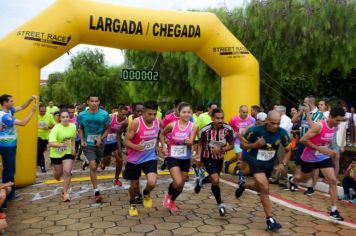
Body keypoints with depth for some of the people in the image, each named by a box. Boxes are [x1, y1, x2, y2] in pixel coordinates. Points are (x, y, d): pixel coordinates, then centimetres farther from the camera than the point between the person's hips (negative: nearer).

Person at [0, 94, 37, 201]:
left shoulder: (9, 111, 5)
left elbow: (22, 107, 12)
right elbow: (22, 123, -28)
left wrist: (31, 99, -4)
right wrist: (32, 111, -23)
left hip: (10, 145, 10)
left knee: (10, 169, 17)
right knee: (9, 170, -1)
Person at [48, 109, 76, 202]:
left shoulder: (73, 126, -10)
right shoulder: (56, 128, -25)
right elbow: (50, 144, -36)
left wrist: (73, 147, 5)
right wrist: (62, 144, -51)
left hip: (68, 152, 2)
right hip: (56, 153, -2)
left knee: (67, 172, -12)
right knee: (58, 174, 14)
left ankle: (65, 193, 5)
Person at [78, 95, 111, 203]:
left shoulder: (104, 114, -13)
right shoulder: (82, 115, -9)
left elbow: (107, 129, -2)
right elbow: (80, 128, 8)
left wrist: (101, 138, -18)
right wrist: (82, 140, -6)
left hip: (99, 144, 2)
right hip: (87, 144, -1)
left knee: (94, 166, 19)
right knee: (93, 166, -14)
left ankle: (87, 163, 57)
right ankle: (96, 192, -4)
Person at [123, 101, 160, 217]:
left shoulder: (158, 122, -8)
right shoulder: (136, 123, -22)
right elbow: (126, 141, -20)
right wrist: (135, 147, -37)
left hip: (150, 158, 2)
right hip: (134, 160, -2)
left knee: (152, 183, -19)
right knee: (134, 186, 12)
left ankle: (146, 194, 19)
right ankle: (132, 204, 46)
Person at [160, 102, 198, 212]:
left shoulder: (193, 127, -9)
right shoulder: (172, 125, -11)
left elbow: (191, 143, -16)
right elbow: (162, 134, 7)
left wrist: (188, 141, -38)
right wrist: (164, 146, -4)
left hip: (185, 159, 3)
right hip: (172, 157, -2)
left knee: (181, 186, 13)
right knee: (178, 182, -19)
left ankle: (172, 201, 43)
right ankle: (168, 196, 14)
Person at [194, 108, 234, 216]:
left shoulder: (228, 129, -21)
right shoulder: (205, 130, -24)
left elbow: (231, 145, -11)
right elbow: (200, 143, -5)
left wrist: (220, 149, -28)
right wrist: (199, 156, -12)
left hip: (220, 158, 4)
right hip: (207, 158, -4)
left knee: (214, 179, 23)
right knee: (215, 180, -17)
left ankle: (200, 182, 56)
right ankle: (220, 204, 5)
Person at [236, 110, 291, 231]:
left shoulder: (282, 133, -15)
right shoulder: (255, 130, -23)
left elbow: (288, 150, -1)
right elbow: (242, 144, -11)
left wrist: (283, 164, -16)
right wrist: (255, 145, -31)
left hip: (269, 164, 5)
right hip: (255, 162, -5)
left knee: (260, 188, 23)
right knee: (265, 189, -18)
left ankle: (243, 186, 55)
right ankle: (270, 220, -3)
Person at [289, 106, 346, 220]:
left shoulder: (335, 127, -5)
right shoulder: (319, 126, -28)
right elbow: (303, 140, -28)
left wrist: (329, 150, 2)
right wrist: (320, 149, -28)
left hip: (324, 157, 5)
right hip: (309, 158, -5)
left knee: (333, 180, -8)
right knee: (304, 178, 17)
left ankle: (334, 210, -1)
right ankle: (292, 180, 54)